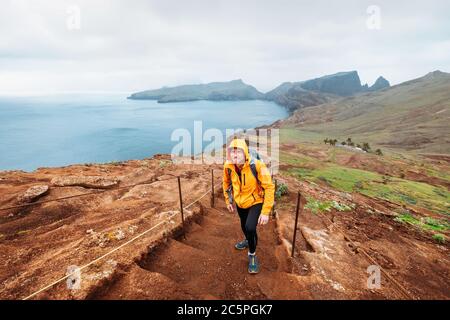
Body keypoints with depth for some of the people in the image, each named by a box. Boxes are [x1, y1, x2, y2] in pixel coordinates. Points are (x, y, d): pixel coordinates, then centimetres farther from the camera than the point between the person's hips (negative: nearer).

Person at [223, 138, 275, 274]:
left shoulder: (257, 165, -31)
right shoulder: (228, 166, -18)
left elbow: (269, 187, -25)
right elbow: (227, 183, 3)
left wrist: (266, 212, -27)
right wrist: (228, 201, 9)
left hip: (256, 202, -4)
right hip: (240, 202, 5)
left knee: (250, 227, -21)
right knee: (244, 226, 22)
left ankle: (252, 255, 9)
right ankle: (249, 240, 58)